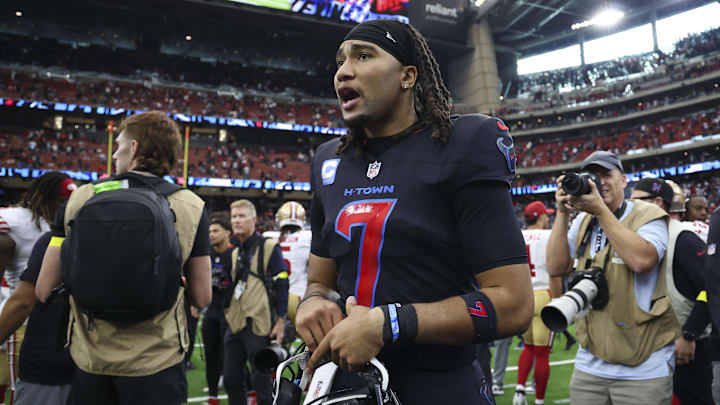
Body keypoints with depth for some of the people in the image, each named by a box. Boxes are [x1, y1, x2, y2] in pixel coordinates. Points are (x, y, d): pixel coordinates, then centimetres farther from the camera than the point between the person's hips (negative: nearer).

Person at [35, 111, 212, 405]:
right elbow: (202, 298, -6)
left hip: (90, 361, 2)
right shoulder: (190, 206, -8)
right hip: (156, 363, -2)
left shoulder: (80, 199, -4)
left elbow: (44, 290, -1)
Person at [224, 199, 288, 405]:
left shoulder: (269, 247, -7)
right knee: (231, 378, 13)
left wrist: (281, 320, -14)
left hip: (258, 325, -7)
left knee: (261, 380, 1)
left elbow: (281, 285, -11)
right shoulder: (236, 253, 16)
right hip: (235, 324, 7)